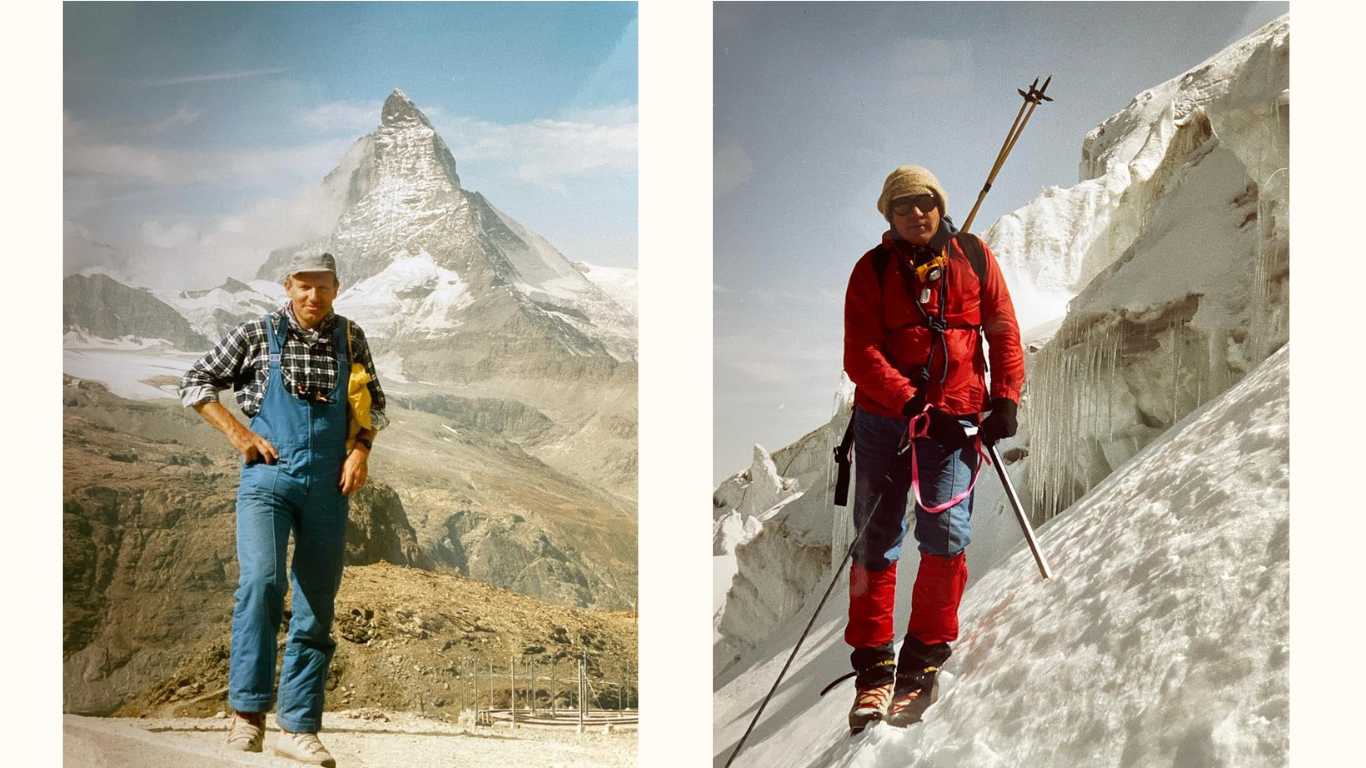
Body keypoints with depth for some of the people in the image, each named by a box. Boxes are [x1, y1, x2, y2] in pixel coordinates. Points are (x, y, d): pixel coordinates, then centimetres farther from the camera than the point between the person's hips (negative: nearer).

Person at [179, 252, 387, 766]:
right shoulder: (257, 335, 0)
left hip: (328, 486, 3)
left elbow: (374, 401, 19)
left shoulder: (350, 339, 8)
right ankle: (248, 710, -14)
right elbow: (195, 383, 7)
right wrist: (240, 435, -5)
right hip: (267, 477, -3)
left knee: (317, 607, 2)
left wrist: (362, 449, 2)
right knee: (261, 579, -23)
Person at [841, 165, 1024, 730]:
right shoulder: (873, 270, 3)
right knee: (876, 540, 2)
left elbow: (1003, 331, 12)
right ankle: (873, 666, 11)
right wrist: (914, 406, -17)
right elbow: (861, 355, -6)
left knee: (946, 531, -13)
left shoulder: (973, 258, 7)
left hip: (956, 419, 0)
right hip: (883, 419, 0)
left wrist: (1006, 397, 0)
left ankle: (924, 658, 1)